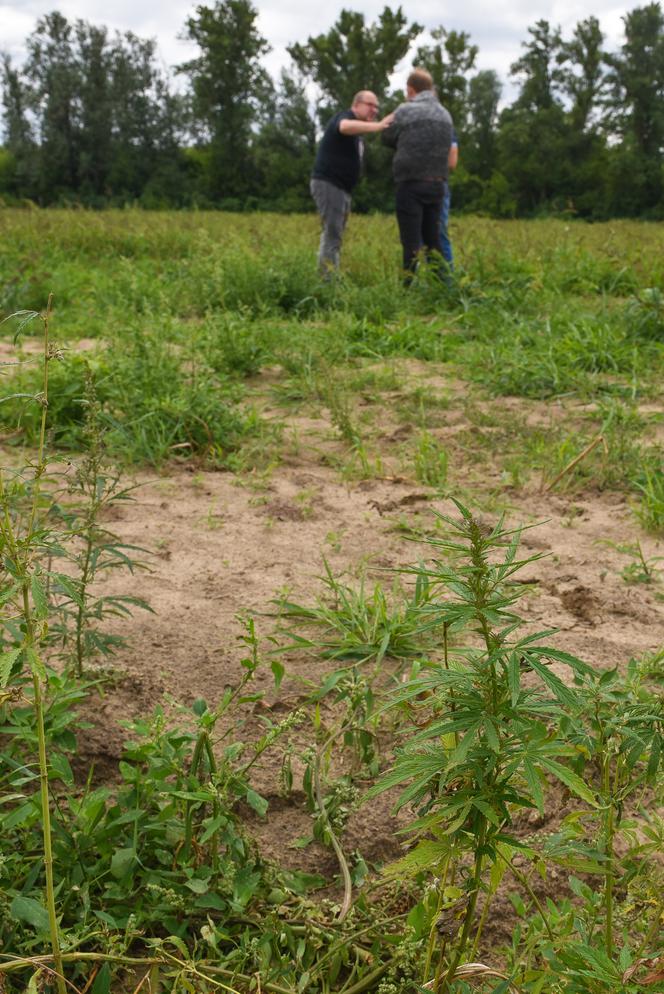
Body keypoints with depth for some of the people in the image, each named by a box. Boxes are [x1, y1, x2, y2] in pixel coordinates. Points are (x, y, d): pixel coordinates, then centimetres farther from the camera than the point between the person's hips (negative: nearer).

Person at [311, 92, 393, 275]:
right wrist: (378, 125, -48)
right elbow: (346, 127, -35)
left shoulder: (358, 130, 19)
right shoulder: (344, 117, -11)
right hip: (328, 184, -10)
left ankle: (326, 277, 16)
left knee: (334, 234, 12)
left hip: (342, 187, 10)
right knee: (332, 234, -15)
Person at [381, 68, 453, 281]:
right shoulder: (445, 114, 12)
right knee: (433, 239, 11)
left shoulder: (405, 110, -5)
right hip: (437, 184, 5)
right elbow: (447, 148, 15)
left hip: (411, 184, -5)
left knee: (411, 241, -4)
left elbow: (388, 138, 7)